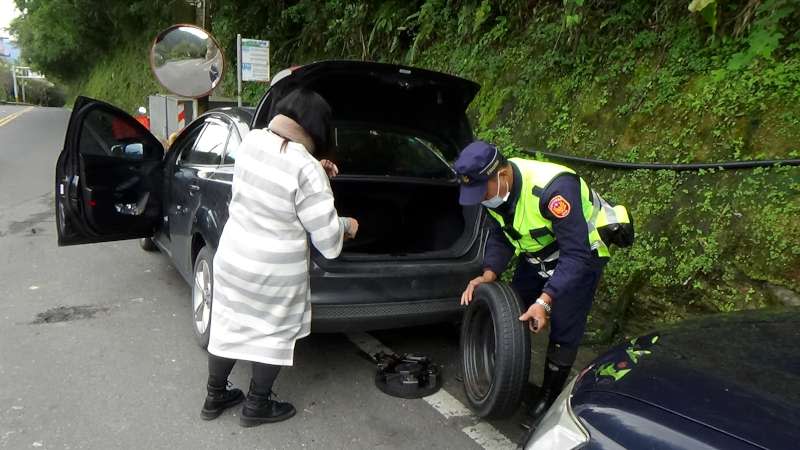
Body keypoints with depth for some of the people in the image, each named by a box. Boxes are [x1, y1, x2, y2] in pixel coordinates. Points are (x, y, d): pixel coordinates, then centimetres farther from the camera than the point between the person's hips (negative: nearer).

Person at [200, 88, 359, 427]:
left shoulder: (251, 141, -6)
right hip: (274, 273, -6)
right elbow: (328, 240, -18)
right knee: (275, 334, 17)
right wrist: (347, 226, 2)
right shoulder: (307, 171, -26)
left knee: (228, 327, 21)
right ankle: (256, 407, 32)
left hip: (232, 258, 6)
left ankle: (215, 398, 40)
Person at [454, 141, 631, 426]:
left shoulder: (553, 188, -39)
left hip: (580, 254, -7)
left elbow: (576, 255, -36)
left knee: (564, 329, -6)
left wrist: (544, 301, -43)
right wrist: (488, 275, -21)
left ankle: (550, 396, 15)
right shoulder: (494, 188, -15)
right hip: (536, 255, 7)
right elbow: (499, 238, -4)